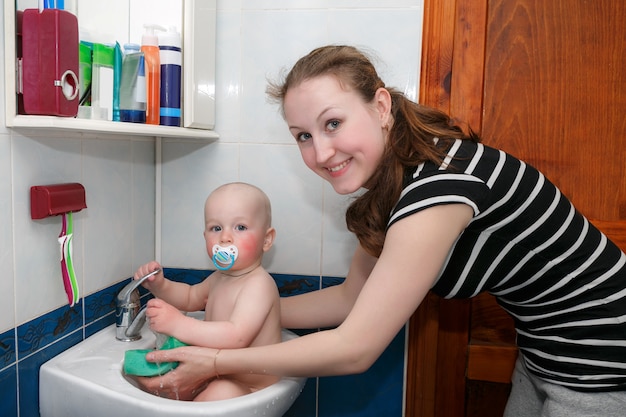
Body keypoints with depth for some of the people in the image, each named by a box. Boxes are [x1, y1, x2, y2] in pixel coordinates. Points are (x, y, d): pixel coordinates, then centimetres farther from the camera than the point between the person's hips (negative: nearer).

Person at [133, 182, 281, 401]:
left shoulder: (259, 284, -23)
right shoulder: (218, 279, 7)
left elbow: (237, 336, -35)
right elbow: (190, 297, 26)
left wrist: (178, 324, -35)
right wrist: (158, 285, 6)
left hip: (250, 389, -9)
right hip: (216, 378, 9)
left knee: (221, 392, -35)